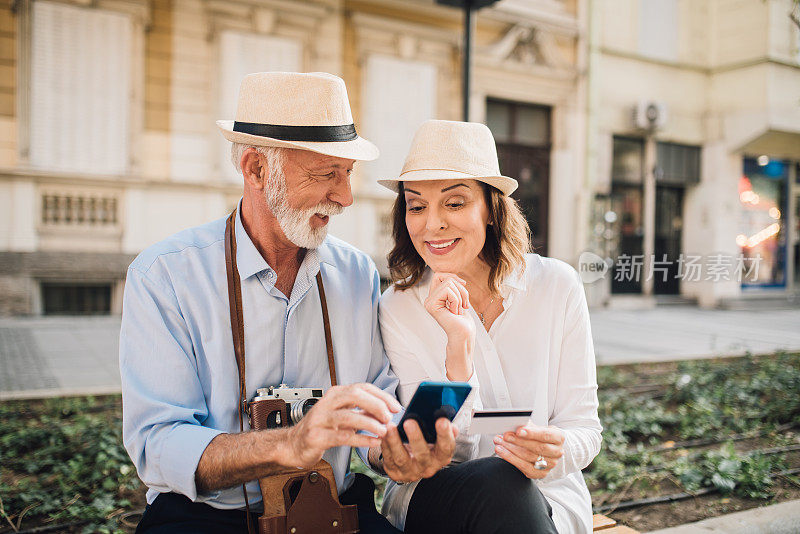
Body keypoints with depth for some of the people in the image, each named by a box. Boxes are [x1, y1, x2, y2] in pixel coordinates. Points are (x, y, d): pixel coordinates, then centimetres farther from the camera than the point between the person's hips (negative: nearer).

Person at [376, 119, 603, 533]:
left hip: (548, 501, 2)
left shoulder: (557, 286, -8)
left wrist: (556, 451, -28)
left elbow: (584, 427, -4)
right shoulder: (398, 309, -9)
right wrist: (459, 343, -27)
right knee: (497, 483, -33)